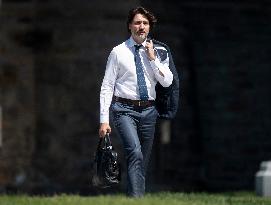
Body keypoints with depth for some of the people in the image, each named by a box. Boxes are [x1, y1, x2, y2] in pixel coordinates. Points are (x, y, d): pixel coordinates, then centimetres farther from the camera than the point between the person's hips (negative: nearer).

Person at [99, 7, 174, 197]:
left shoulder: (157, 53, 7)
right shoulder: (118, 52, -1)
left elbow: (167, 82, -1)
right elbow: (107, 87, -2)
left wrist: (152, 58, -10)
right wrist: (104, 120, -9)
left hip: (148, 110, 4)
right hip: (125, 109, -4)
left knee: (143, 161, 8)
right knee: (135, 152, -23)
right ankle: (136, 198, -29)